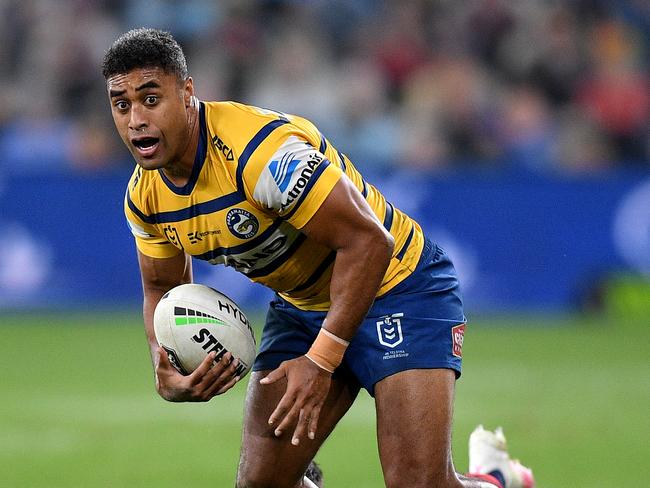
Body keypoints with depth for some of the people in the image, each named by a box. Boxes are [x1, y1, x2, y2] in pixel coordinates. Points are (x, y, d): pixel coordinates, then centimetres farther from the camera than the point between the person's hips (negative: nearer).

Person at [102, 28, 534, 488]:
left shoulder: (261, 151, -32)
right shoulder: (144, 196, -7)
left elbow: (368, 241, -30)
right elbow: (163, 288, 10)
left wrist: (321, 360, -28)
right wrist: (167, 375, -10)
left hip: (395, 284, -7)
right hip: (302, 306, 7)